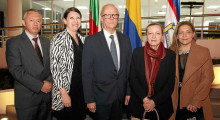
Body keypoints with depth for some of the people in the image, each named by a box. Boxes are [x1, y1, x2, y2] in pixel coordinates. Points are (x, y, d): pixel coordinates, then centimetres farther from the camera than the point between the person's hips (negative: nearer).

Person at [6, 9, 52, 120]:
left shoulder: (46, 42, 12)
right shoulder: (13, 43, -5)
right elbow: (15, 70, -15)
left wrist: (49, 81, -9)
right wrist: (40, 85, -18)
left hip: (47, 94, 5)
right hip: (27, 98, -4)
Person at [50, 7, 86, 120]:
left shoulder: (82, 39, 8)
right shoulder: (58, 39, -11)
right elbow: (55, 68, -15)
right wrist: (64, 93, -18)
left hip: (82, 88, 6)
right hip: (66, 88, -6)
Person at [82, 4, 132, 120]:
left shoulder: (125, 39, 6)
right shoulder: (91, 41, -7)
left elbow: (129, 67, 8)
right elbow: (86, 72, -8)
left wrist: (128, 92, 5)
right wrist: (89, 99, -10)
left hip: (120, 97, 4)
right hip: (101, 97, -3)